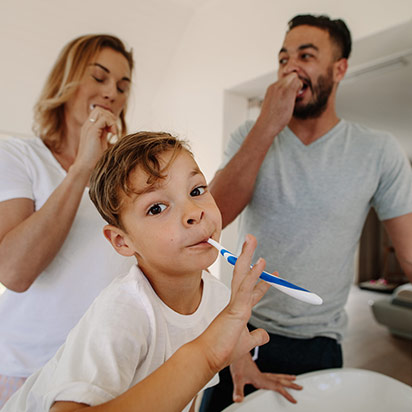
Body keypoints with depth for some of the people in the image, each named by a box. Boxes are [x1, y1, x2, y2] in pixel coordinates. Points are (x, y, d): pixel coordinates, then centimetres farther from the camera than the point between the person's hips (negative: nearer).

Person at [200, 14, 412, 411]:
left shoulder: (378, 151, -7)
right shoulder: (249, 136, -3)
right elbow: (214, 216, -17)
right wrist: (267, 127, -22)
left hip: (317, 344, -1)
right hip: (241, 328, 2)